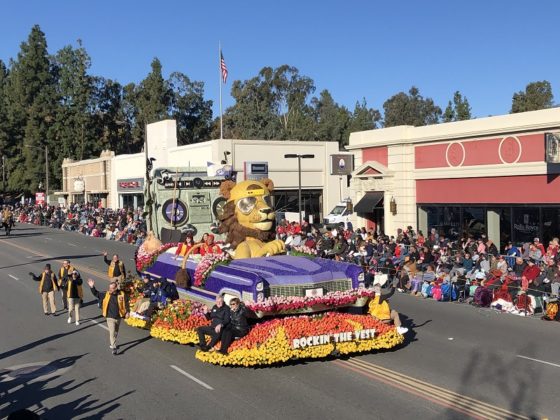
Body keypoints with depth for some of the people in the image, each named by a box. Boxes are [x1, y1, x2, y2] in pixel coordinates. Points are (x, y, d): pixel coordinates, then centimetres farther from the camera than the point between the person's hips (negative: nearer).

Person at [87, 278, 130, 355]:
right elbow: (96, 294, 1)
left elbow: (126, 303, 1)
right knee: (112, 333, -11)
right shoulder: (106, 294, -6)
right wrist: (92, 287, -12)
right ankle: (113, 348, -9)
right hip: (110, 317, -2)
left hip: (118, 317, 2)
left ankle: (111, 344, 40)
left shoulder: (122, 294, -9)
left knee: (115, 333, 19)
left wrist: (127, 312, -4)